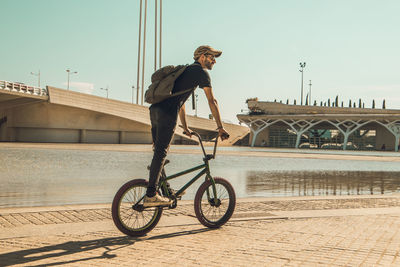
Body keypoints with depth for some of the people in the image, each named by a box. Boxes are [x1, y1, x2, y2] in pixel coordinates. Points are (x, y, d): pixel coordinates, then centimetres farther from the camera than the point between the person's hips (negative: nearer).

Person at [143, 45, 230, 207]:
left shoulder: (186, 70, 31)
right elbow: (212, 101, 0)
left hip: (155, 109, 9)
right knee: (161, 152, -10)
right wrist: (220, 128, 3)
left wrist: (185, 127, 39)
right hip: (167, 113, -9)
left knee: (160, 151, 14)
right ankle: (151, 196, -11)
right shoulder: (201, 72, 4)